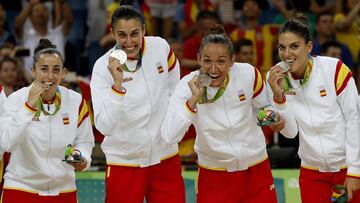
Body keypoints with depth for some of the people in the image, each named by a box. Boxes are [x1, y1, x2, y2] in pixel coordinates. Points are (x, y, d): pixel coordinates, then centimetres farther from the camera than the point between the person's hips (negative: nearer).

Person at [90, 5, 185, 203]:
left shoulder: (161, 47, -7)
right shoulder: (103, 67, -18)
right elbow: (104, 126, -27)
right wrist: (117, 85, -37)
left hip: (165, 156, 3)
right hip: (124, 162, -3)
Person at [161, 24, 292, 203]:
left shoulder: (248, 74, -13)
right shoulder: (188, 86, -17)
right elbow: (170, 136, -27)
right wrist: (194, 99, -32)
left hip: (256, 170, 1)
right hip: (214, 178, -1)